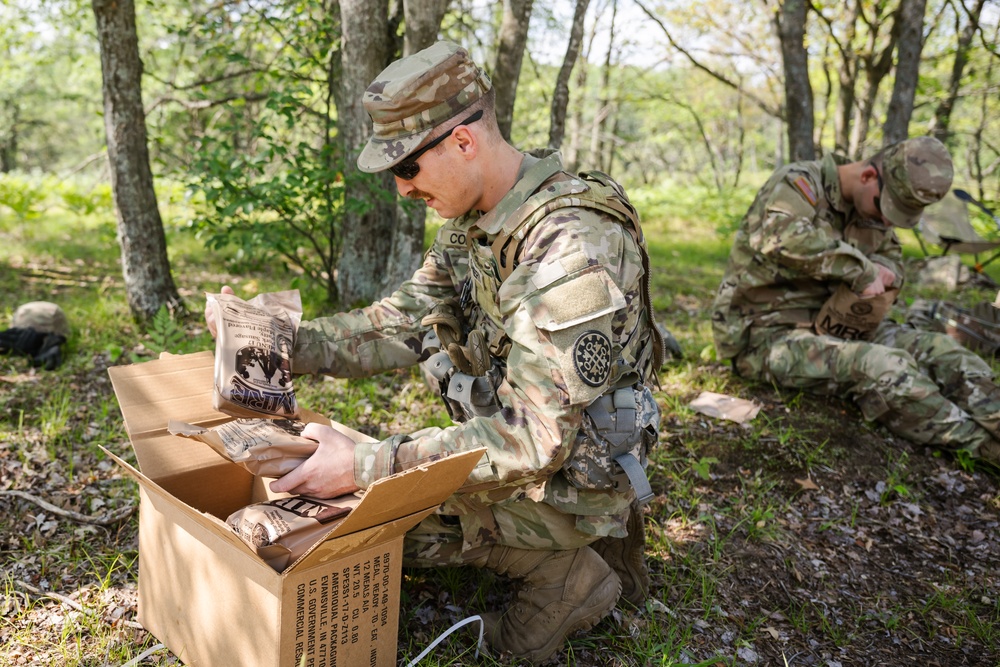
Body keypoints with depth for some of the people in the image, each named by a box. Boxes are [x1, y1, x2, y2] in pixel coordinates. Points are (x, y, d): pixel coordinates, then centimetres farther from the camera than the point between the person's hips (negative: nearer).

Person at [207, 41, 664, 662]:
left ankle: (567, 574, 0)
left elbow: (535, 439, -32)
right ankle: (581, 543, 15)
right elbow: (401, 324, 1)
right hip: (512, 439, 9)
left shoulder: (571, 245, -31)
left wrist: (367, 465, -33)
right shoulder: (472, 222, 0)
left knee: (367, 511, -15)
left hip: (571, 473, -9)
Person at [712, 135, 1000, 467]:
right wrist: (861, 270, -27)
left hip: (829, 325, 9)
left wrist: (882, 274, -4)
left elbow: (893, 261, 22)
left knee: (937, 349, -6)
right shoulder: (799, 184, -16)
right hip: (768, 338, -9)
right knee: (884, 367, -29)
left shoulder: (870, 205, 10)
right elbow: (786, 239, -39)